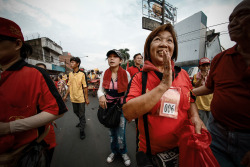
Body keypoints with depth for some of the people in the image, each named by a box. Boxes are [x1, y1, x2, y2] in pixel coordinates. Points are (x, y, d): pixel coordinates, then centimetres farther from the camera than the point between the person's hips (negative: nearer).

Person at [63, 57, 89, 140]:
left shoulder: (82, 74, -11)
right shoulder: (70, 74, 6)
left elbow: (85, 87, -10)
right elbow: (69, 86, 13)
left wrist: (87, 98, -10)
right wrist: (66, 95, 12)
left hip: (81, 98, -6)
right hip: (73, 98, 6)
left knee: (81, 114, 4)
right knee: (76, 112, 22)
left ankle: (82, 130, 18)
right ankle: (82, 122, 47)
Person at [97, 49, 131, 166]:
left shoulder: (126, 74, -10)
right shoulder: (104, 74, -3)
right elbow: (100, 89, -1)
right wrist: (101, 96, -24)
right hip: (108, 106, 3)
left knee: (120, 132, 0)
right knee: (112, 131, 19)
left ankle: (123, 152, 33)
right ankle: (114, 151, 46)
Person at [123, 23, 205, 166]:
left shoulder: (183, 74, -2)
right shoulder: (139, 78, -14)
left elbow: (191, 101, 11)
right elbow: (128, 113, -27)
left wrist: (195, 116, -11)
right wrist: (163, 85, -29)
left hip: (182, 148, 4)